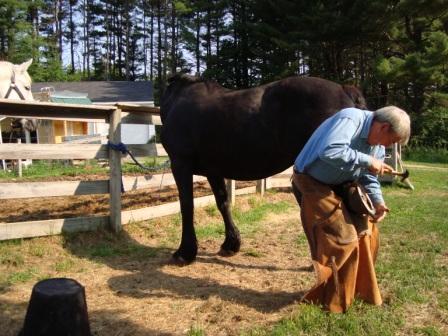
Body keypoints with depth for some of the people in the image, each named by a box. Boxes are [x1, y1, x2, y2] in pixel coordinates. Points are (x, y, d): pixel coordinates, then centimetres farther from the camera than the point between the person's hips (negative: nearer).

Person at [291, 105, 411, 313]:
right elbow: (330, 151, -42)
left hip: (341, 186, 9)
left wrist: (378, 202, -10)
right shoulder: (349, 119, -26)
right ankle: (334, 302, 5)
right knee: (343, 239, -12)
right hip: (313, 183, -9)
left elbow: (369, 178, 8)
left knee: (366, 231, 11)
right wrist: (366, 160, -33)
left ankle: (361, 290, 29)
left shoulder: (377, 144, 3)